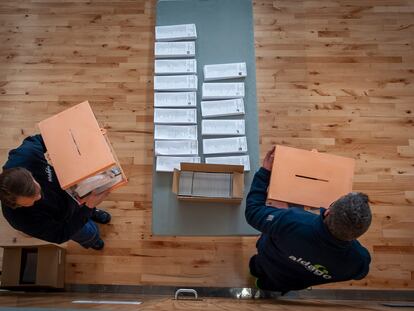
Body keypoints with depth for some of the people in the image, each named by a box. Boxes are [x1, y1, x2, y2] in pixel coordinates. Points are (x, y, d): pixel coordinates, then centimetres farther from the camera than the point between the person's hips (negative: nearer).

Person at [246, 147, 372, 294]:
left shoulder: (290, 222, -46)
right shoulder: (360, 260, -37)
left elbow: (253, 211, -26)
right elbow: (358, 274, -10)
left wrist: (264, 172, -16)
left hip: (268, 264, -2)